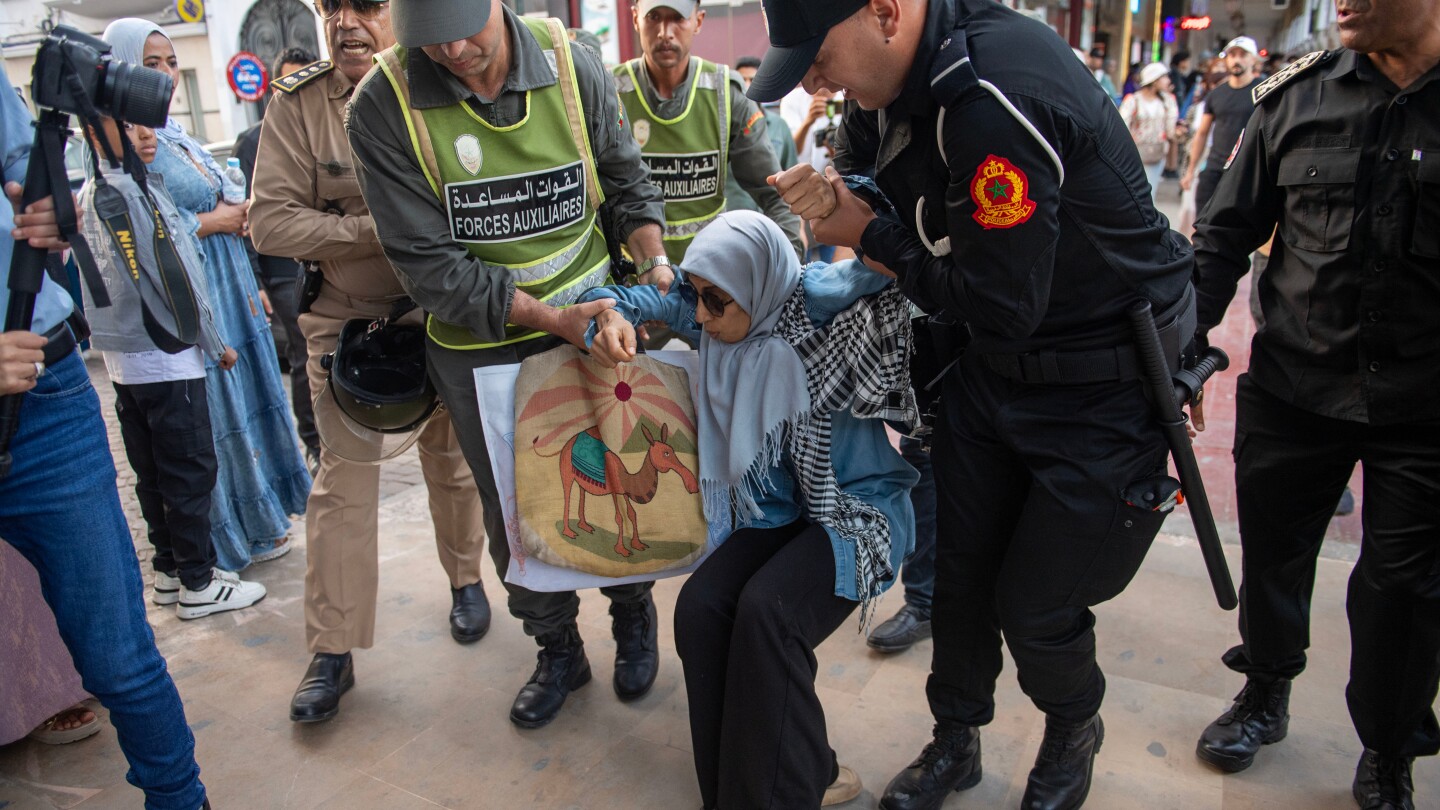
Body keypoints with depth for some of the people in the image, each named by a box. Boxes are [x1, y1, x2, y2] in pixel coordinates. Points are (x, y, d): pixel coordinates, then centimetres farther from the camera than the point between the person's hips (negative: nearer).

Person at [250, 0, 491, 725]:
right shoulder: (297, 104, -7)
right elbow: (269, 221, -13)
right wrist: (375, 229, -21)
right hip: (343, 321, 0)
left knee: (451, 465, 15)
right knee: (341, 482, 2)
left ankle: (466, 579, 39)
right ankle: (332, 651, 13)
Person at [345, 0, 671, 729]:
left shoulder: (570, 65, -11)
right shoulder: (383, 107, -17)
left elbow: (626, 182, 4)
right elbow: (428, 264, -18)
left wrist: (654, 264, -12)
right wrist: (547, 316, -24)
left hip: (591, 318, 1)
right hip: (479, 347, 0)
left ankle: (632, 615, 39)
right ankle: (557, 651, 35)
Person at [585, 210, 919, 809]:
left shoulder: (817, 303, -17)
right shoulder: (712, 322, 0)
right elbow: (640, 299, 11)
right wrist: (613, 315, -11)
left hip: (860, 511, -6)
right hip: (781, 512, 6)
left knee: (765, 610, -29)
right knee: (699, 607, -17)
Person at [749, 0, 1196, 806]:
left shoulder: (996, 97, -32)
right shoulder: (897, 75, -4)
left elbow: (1002, 305, -27)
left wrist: (869, 236, -16)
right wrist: (833, 196, -9)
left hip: (1104, 384, -7)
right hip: (993, 367, 8)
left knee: (1035, 606, 5)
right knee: (961, 571, 14)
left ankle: (1075, 732, 39)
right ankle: (956, 742, 38)